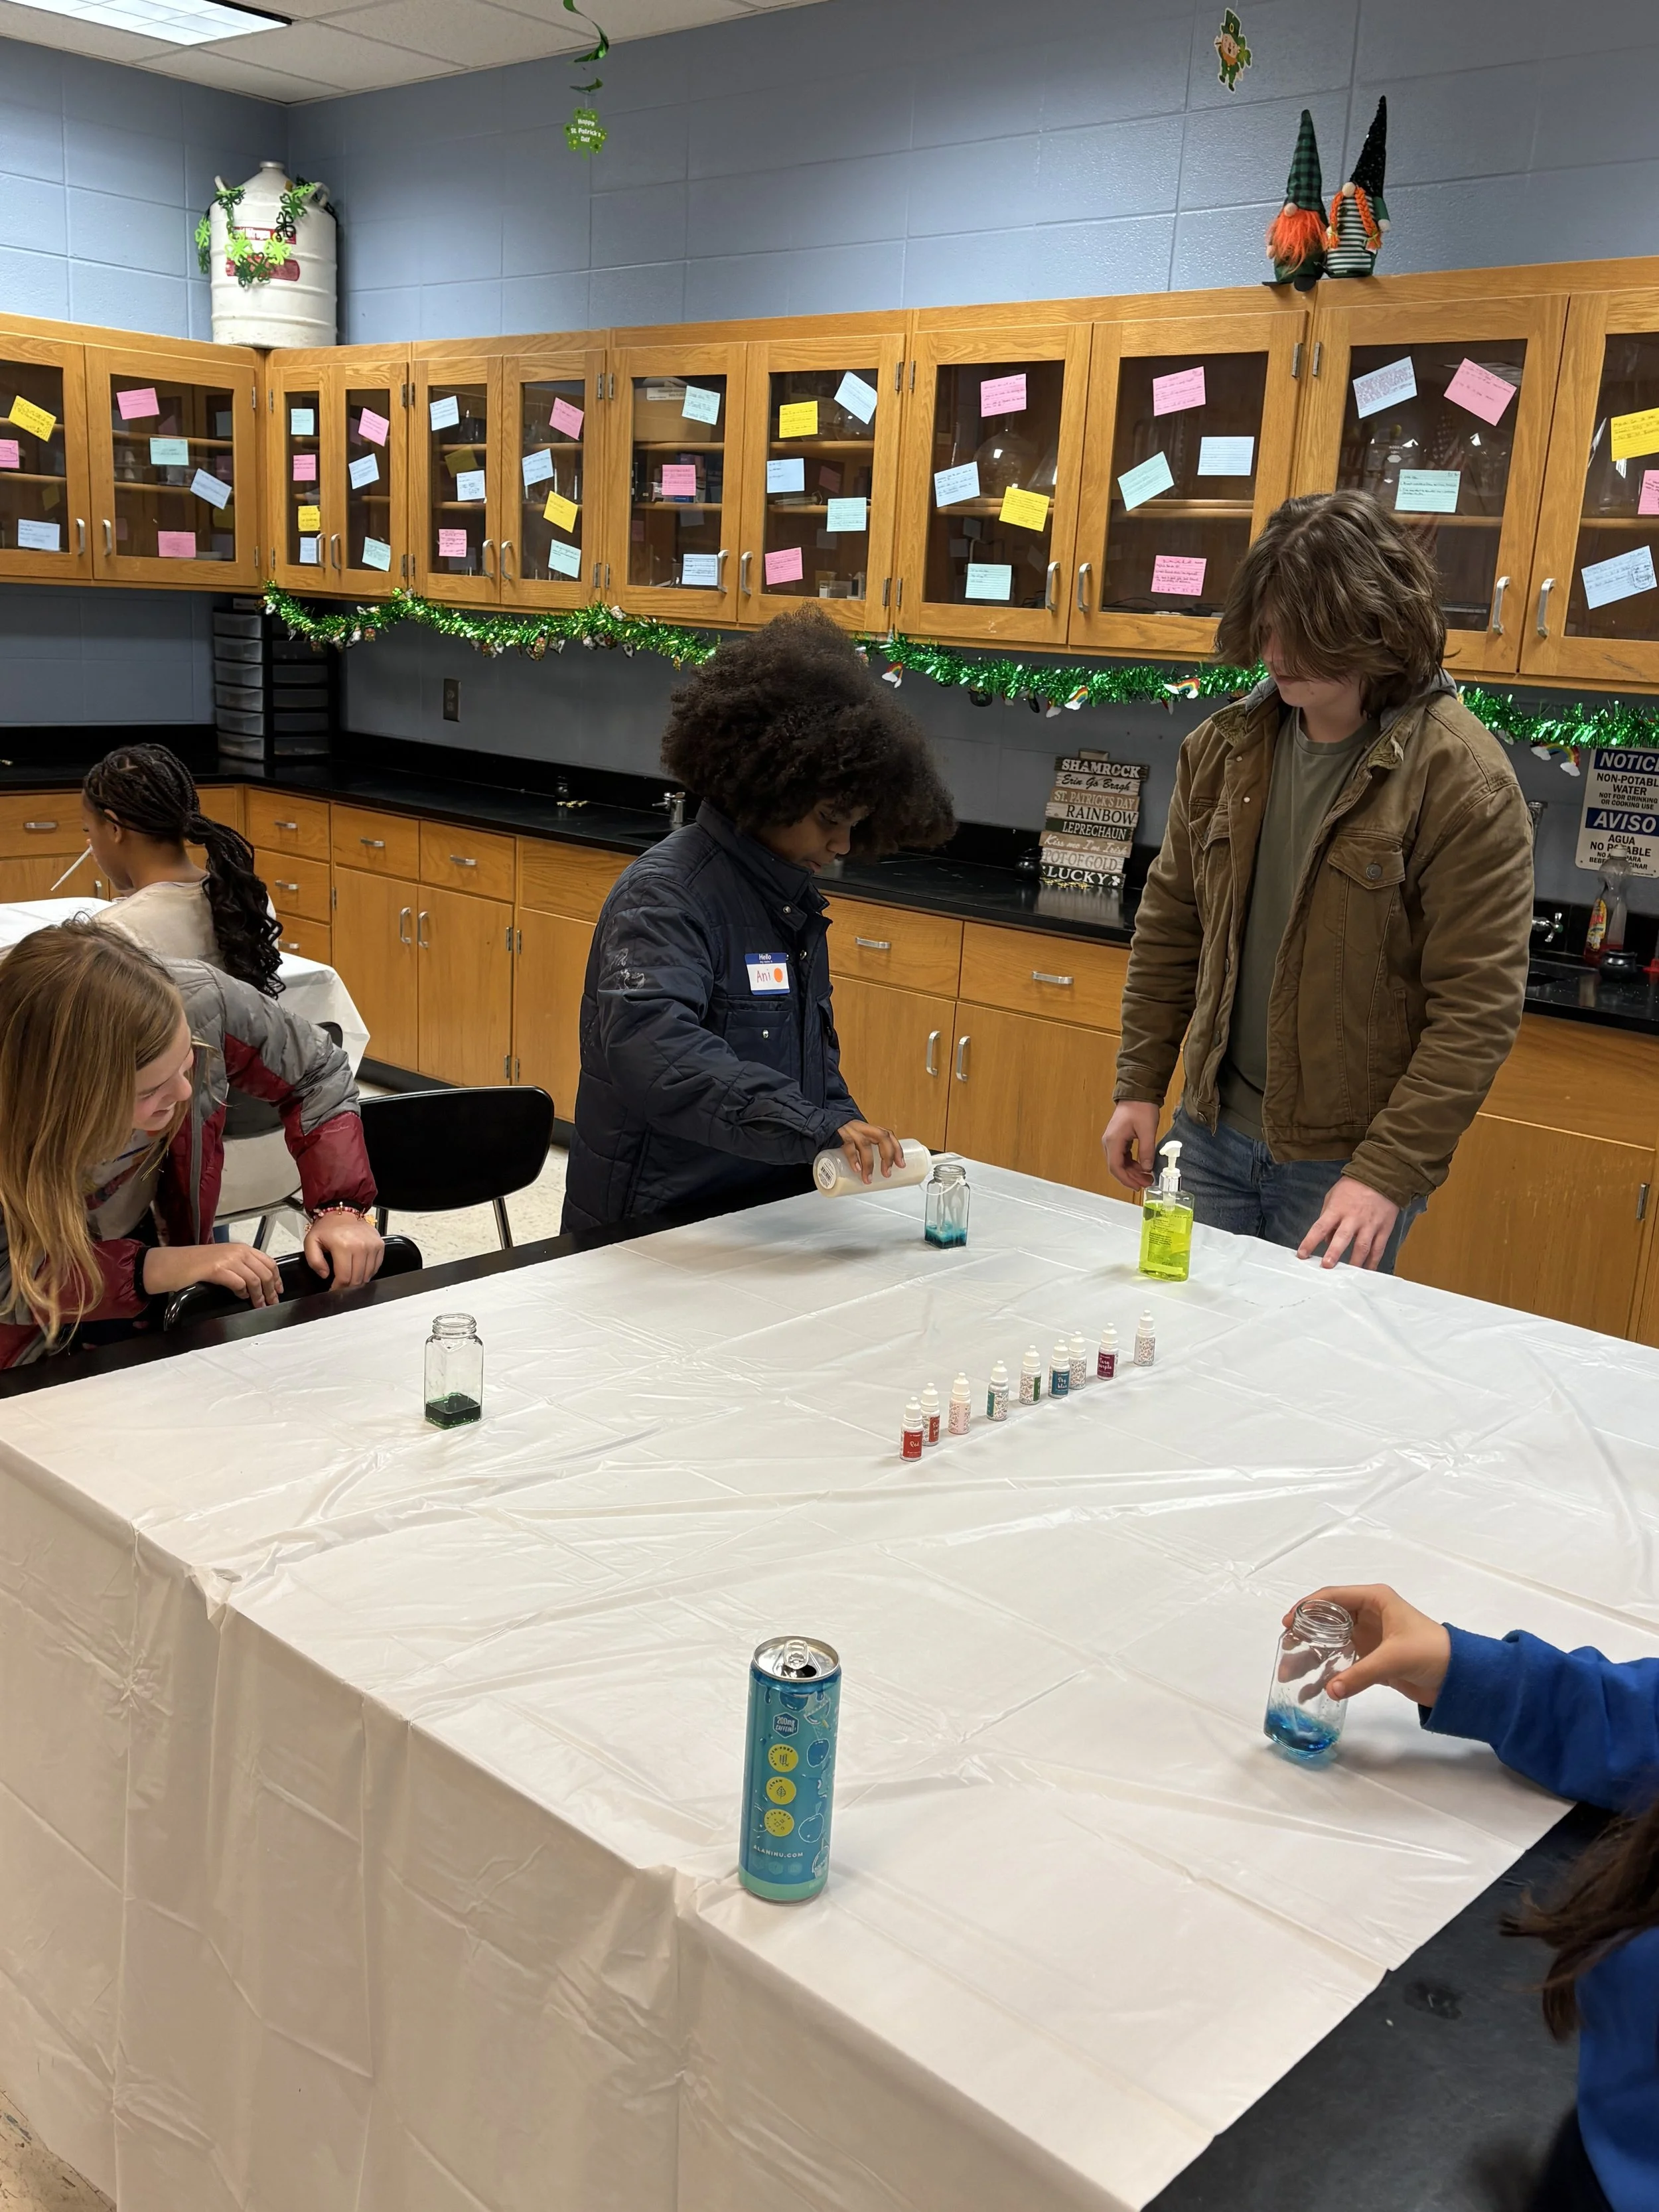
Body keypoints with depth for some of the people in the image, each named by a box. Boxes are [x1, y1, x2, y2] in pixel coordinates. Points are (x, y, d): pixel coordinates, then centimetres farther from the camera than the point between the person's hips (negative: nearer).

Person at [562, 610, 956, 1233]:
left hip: (767, 1215, 8)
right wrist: (812, 1126, -38)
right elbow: (648, 1046, -33)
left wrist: (844, 1135, 6)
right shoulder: (665, 893, -15)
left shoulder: (793, 897, 12)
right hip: (652, 1229, -7)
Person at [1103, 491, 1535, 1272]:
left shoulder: (1464, 783, -16)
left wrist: (1388, 1174, -21)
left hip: (1346, 1168, -5)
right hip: (1212, 1132, 5)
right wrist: (1139, 1086, 6)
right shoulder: (1224, 747, 1)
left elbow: (1478, 1007, -17)